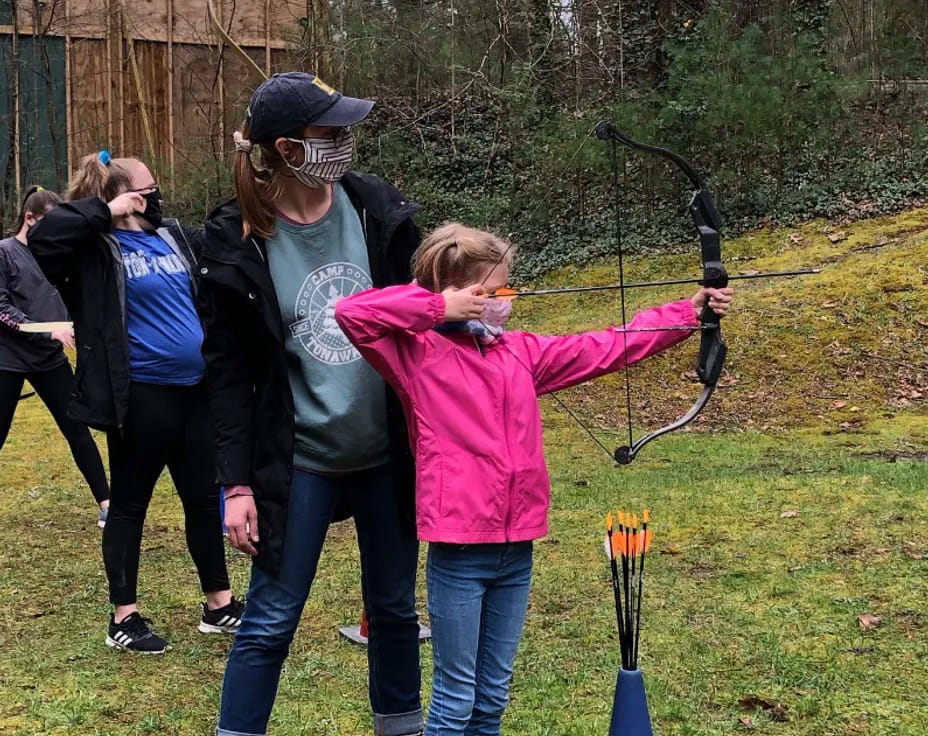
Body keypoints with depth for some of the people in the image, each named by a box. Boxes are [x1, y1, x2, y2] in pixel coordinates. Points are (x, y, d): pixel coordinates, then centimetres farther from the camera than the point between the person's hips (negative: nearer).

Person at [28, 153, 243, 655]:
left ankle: (219, 604, 28)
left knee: (204, 498, 15)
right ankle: (123, 619, 18)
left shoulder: (175, 237, 10)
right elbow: (43, 238, -28)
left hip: (195, 388, 7)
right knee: (130, 504, 6)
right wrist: (107, 210, -21)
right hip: (142, 395, -7)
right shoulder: (98, 248, -10)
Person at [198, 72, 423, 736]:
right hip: (299, 460, -3)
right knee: (271, 621, 2)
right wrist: (238, 482, -9)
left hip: (388, 451, 3)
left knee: (395, 606, 17)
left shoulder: (376, 208, -4)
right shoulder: (238, 242, -11)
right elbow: (229, 370, -7)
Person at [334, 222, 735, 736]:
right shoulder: (419, 354, -7)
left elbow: (606, 348, 12)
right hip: (458, 550, -6)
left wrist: (690, 311, 10)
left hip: (515, 549, 6)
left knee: (493, 695, 17)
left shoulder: (521, 352, 10)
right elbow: (351, 313, -19)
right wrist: (436, 306, -15)